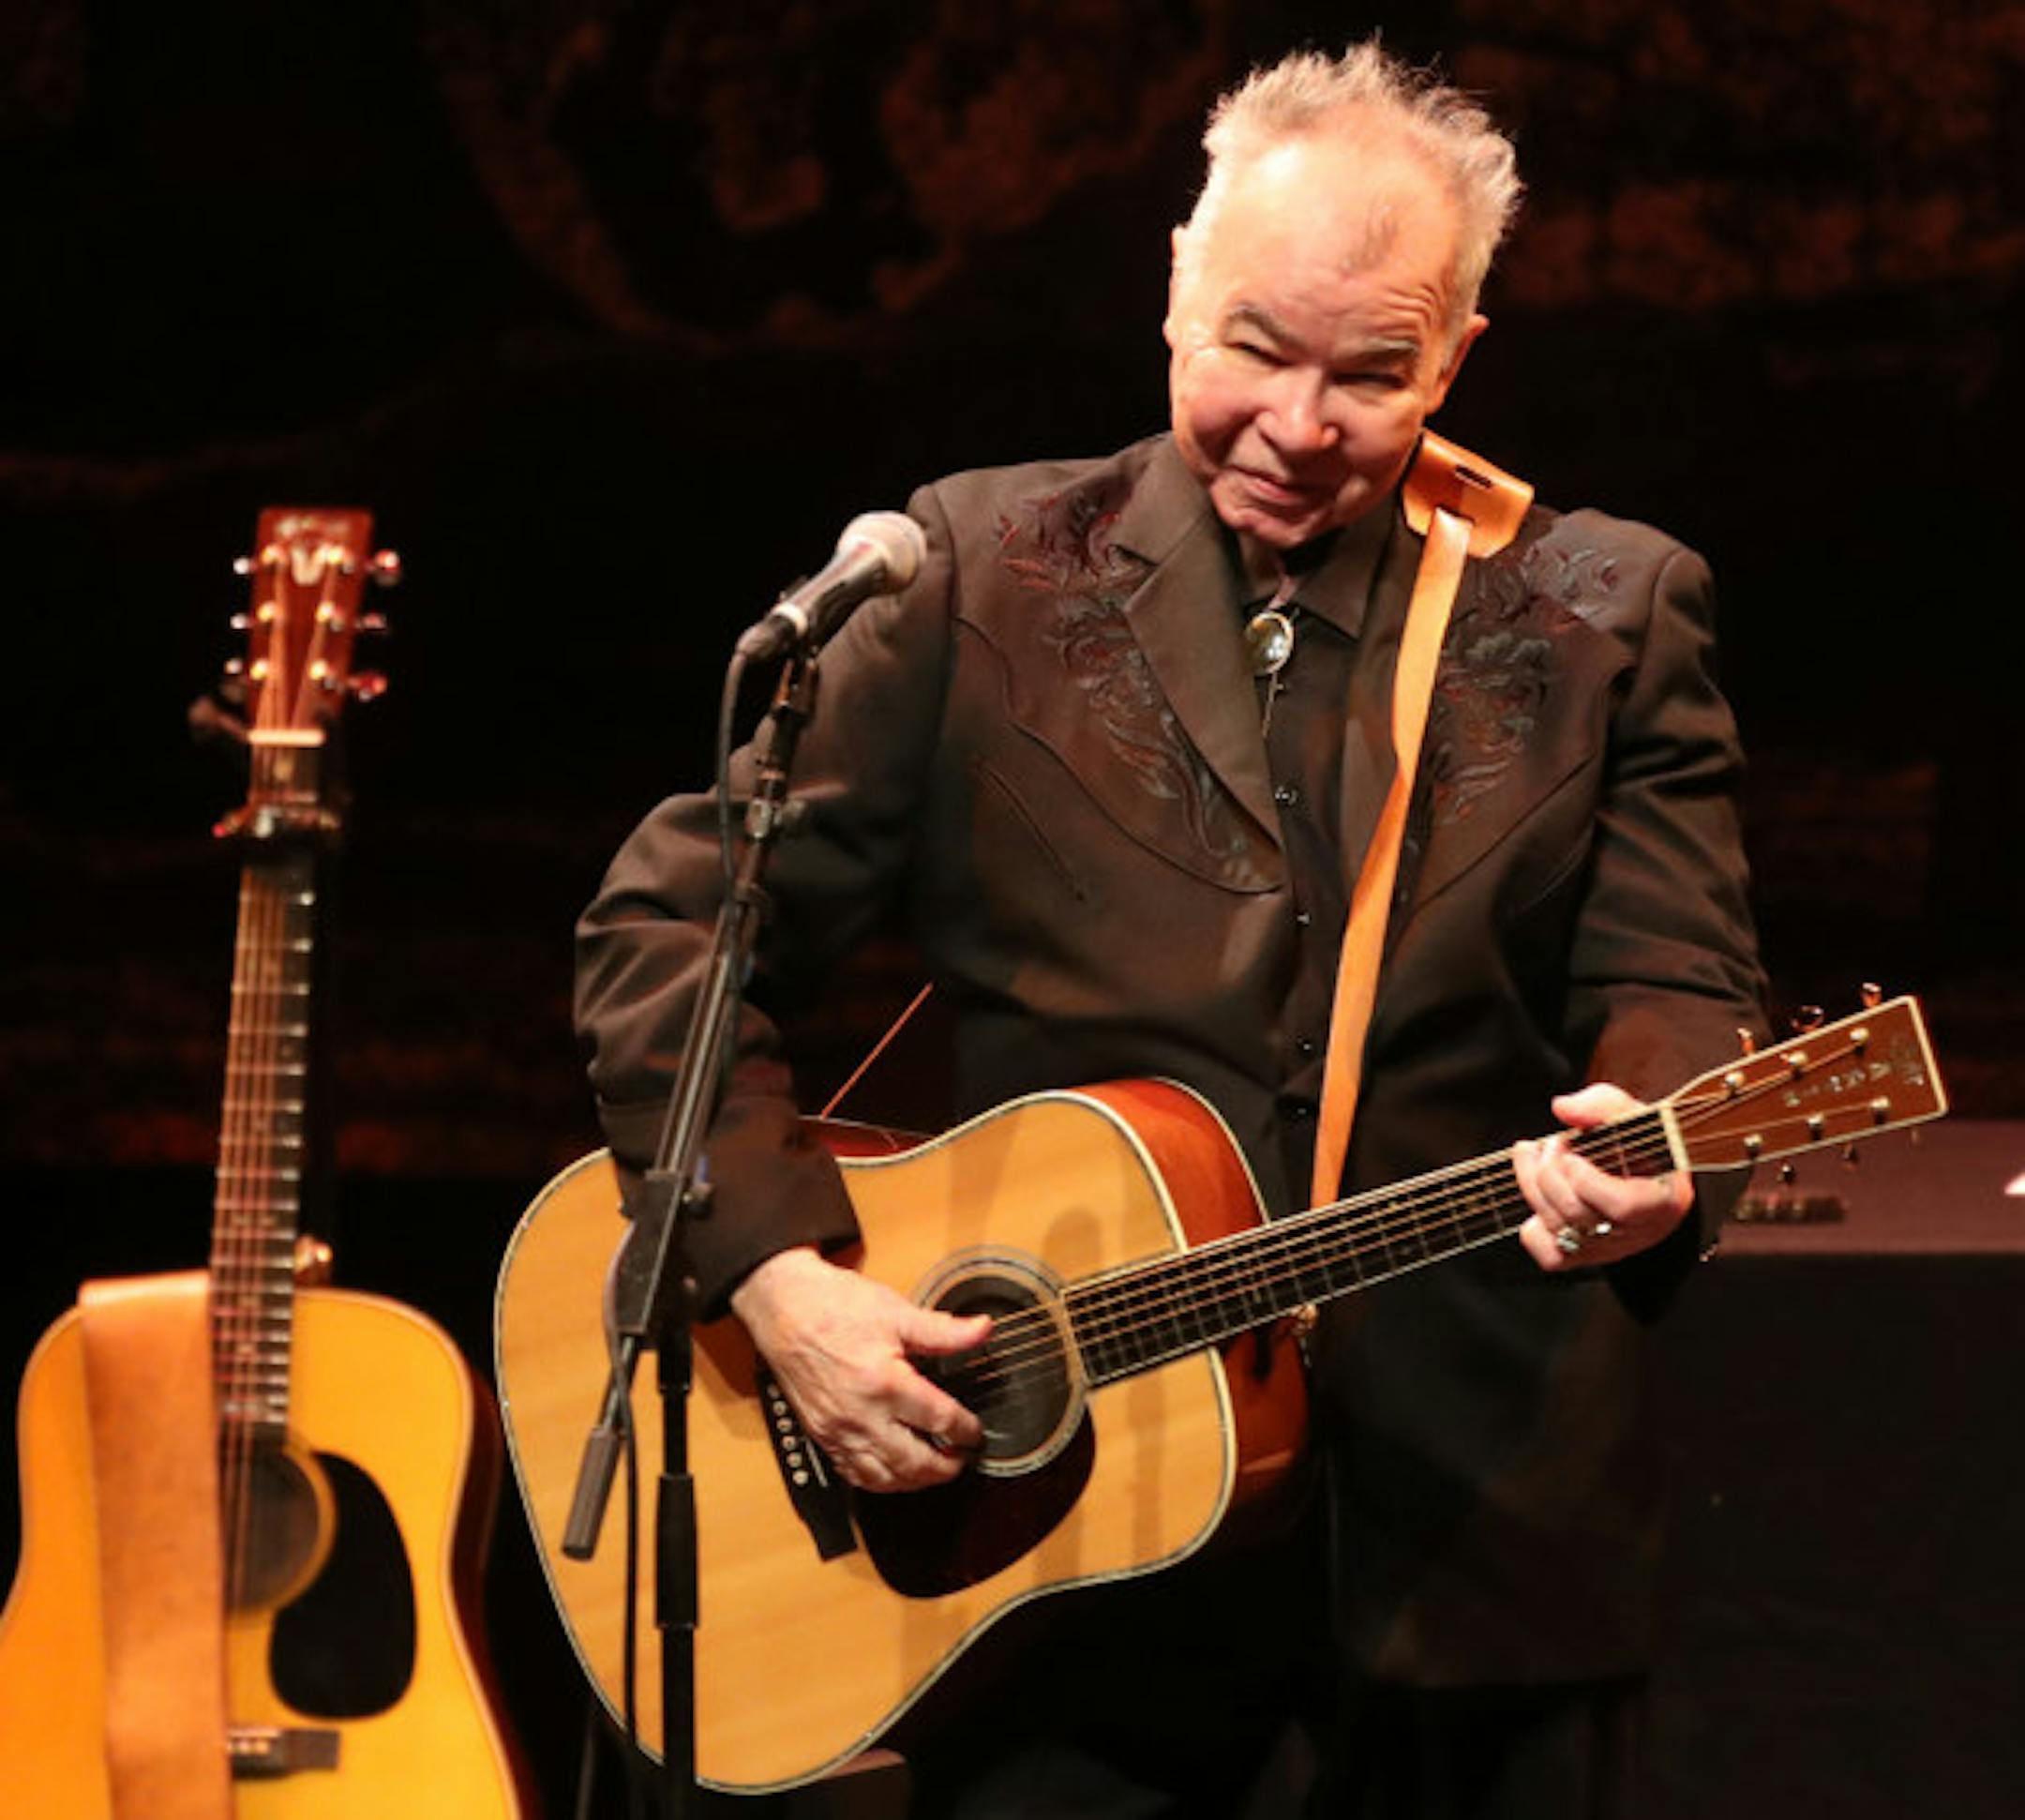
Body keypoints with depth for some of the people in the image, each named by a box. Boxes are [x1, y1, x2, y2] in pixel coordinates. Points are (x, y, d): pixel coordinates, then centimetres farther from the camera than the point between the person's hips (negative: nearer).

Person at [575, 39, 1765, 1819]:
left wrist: (1650, 1151, -25)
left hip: (1483, 1506, 1)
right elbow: (672, 921, 0)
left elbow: (1676, 982, -1)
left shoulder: (1602, 617, 4)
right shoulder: (981, 573, 1)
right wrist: (779, 1268, -13)